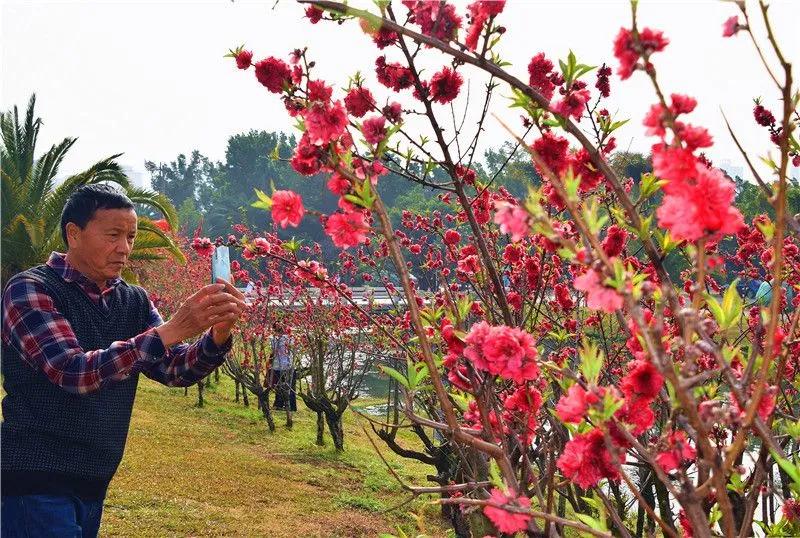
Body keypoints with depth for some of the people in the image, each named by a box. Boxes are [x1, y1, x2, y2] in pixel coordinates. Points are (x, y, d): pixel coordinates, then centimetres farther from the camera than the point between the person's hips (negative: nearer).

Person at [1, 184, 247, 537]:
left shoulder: (134, 301, 7)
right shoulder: (29, 289, -11)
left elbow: (175, 370, 2)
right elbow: (74, 372, -23)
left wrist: (217, 336, -18)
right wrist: (170, 331, -28)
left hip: (94, 482, 6)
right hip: (36, 481, -6)